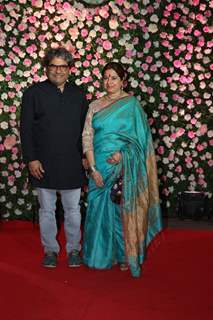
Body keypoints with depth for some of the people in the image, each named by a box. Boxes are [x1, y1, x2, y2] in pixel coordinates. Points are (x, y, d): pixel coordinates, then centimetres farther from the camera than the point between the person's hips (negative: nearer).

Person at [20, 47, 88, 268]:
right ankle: (50, 250, 25)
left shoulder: (78, 94, 8)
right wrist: (31, 159, -10)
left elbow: (84, 128, 11)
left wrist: (85, 157, 5)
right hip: (43, 164, -1)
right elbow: (26, 129, -4)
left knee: (73, 210, 9)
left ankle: (73, 249, 24)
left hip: (72, 164, 2)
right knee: (47, 210, 10)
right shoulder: (34, 93, -1)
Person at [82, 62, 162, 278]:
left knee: (123, 210, 2)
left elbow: (142, 138, -3)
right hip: (100, 167, 3)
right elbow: (87, 137, 0)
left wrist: (123, 154, -17)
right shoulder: (95, 106, 7)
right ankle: (103, 255, 22)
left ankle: (125, 254, 17)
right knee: (101, 210, 7)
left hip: (124, 168, -3)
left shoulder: (132, 104, -1)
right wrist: (93, 168, -9)